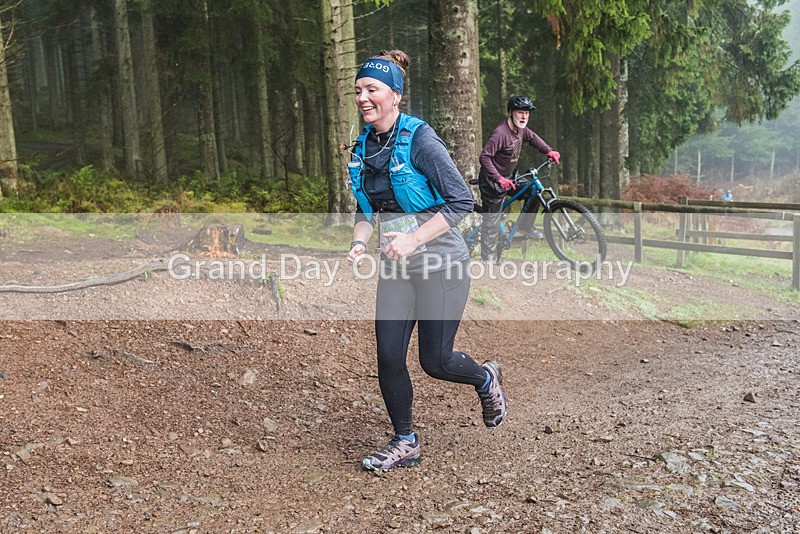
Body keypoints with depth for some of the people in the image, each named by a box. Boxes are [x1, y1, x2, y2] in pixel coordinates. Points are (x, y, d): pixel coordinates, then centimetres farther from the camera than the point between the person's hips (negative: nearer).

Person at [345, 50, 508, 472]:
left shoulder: (419, 139, -15)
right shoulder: (363, 147, 6)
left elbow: (461, 201, -17)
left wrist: (413, 239, -23)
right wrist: (359, 243, -5)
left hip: (440, 263, -6)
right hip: (396, 266, 6)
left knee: (435, 362, 1)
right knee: (388, 358, 2)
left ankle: (486, 379, 35)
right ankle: (405, 443, 22)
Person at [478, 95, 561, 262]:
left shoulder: (521, 129, -1)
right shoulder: (500, 133, -27)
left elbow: (533, 138, 18)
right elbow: (485, 156, -30)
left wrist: (549, 151, 4)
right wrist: (499, 179, -34)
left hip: (509, 176, 8)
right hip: (492, 182, -8)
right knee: (492, 222, -4)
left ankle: (525, 225, 28)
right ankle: (488, 258, 7)